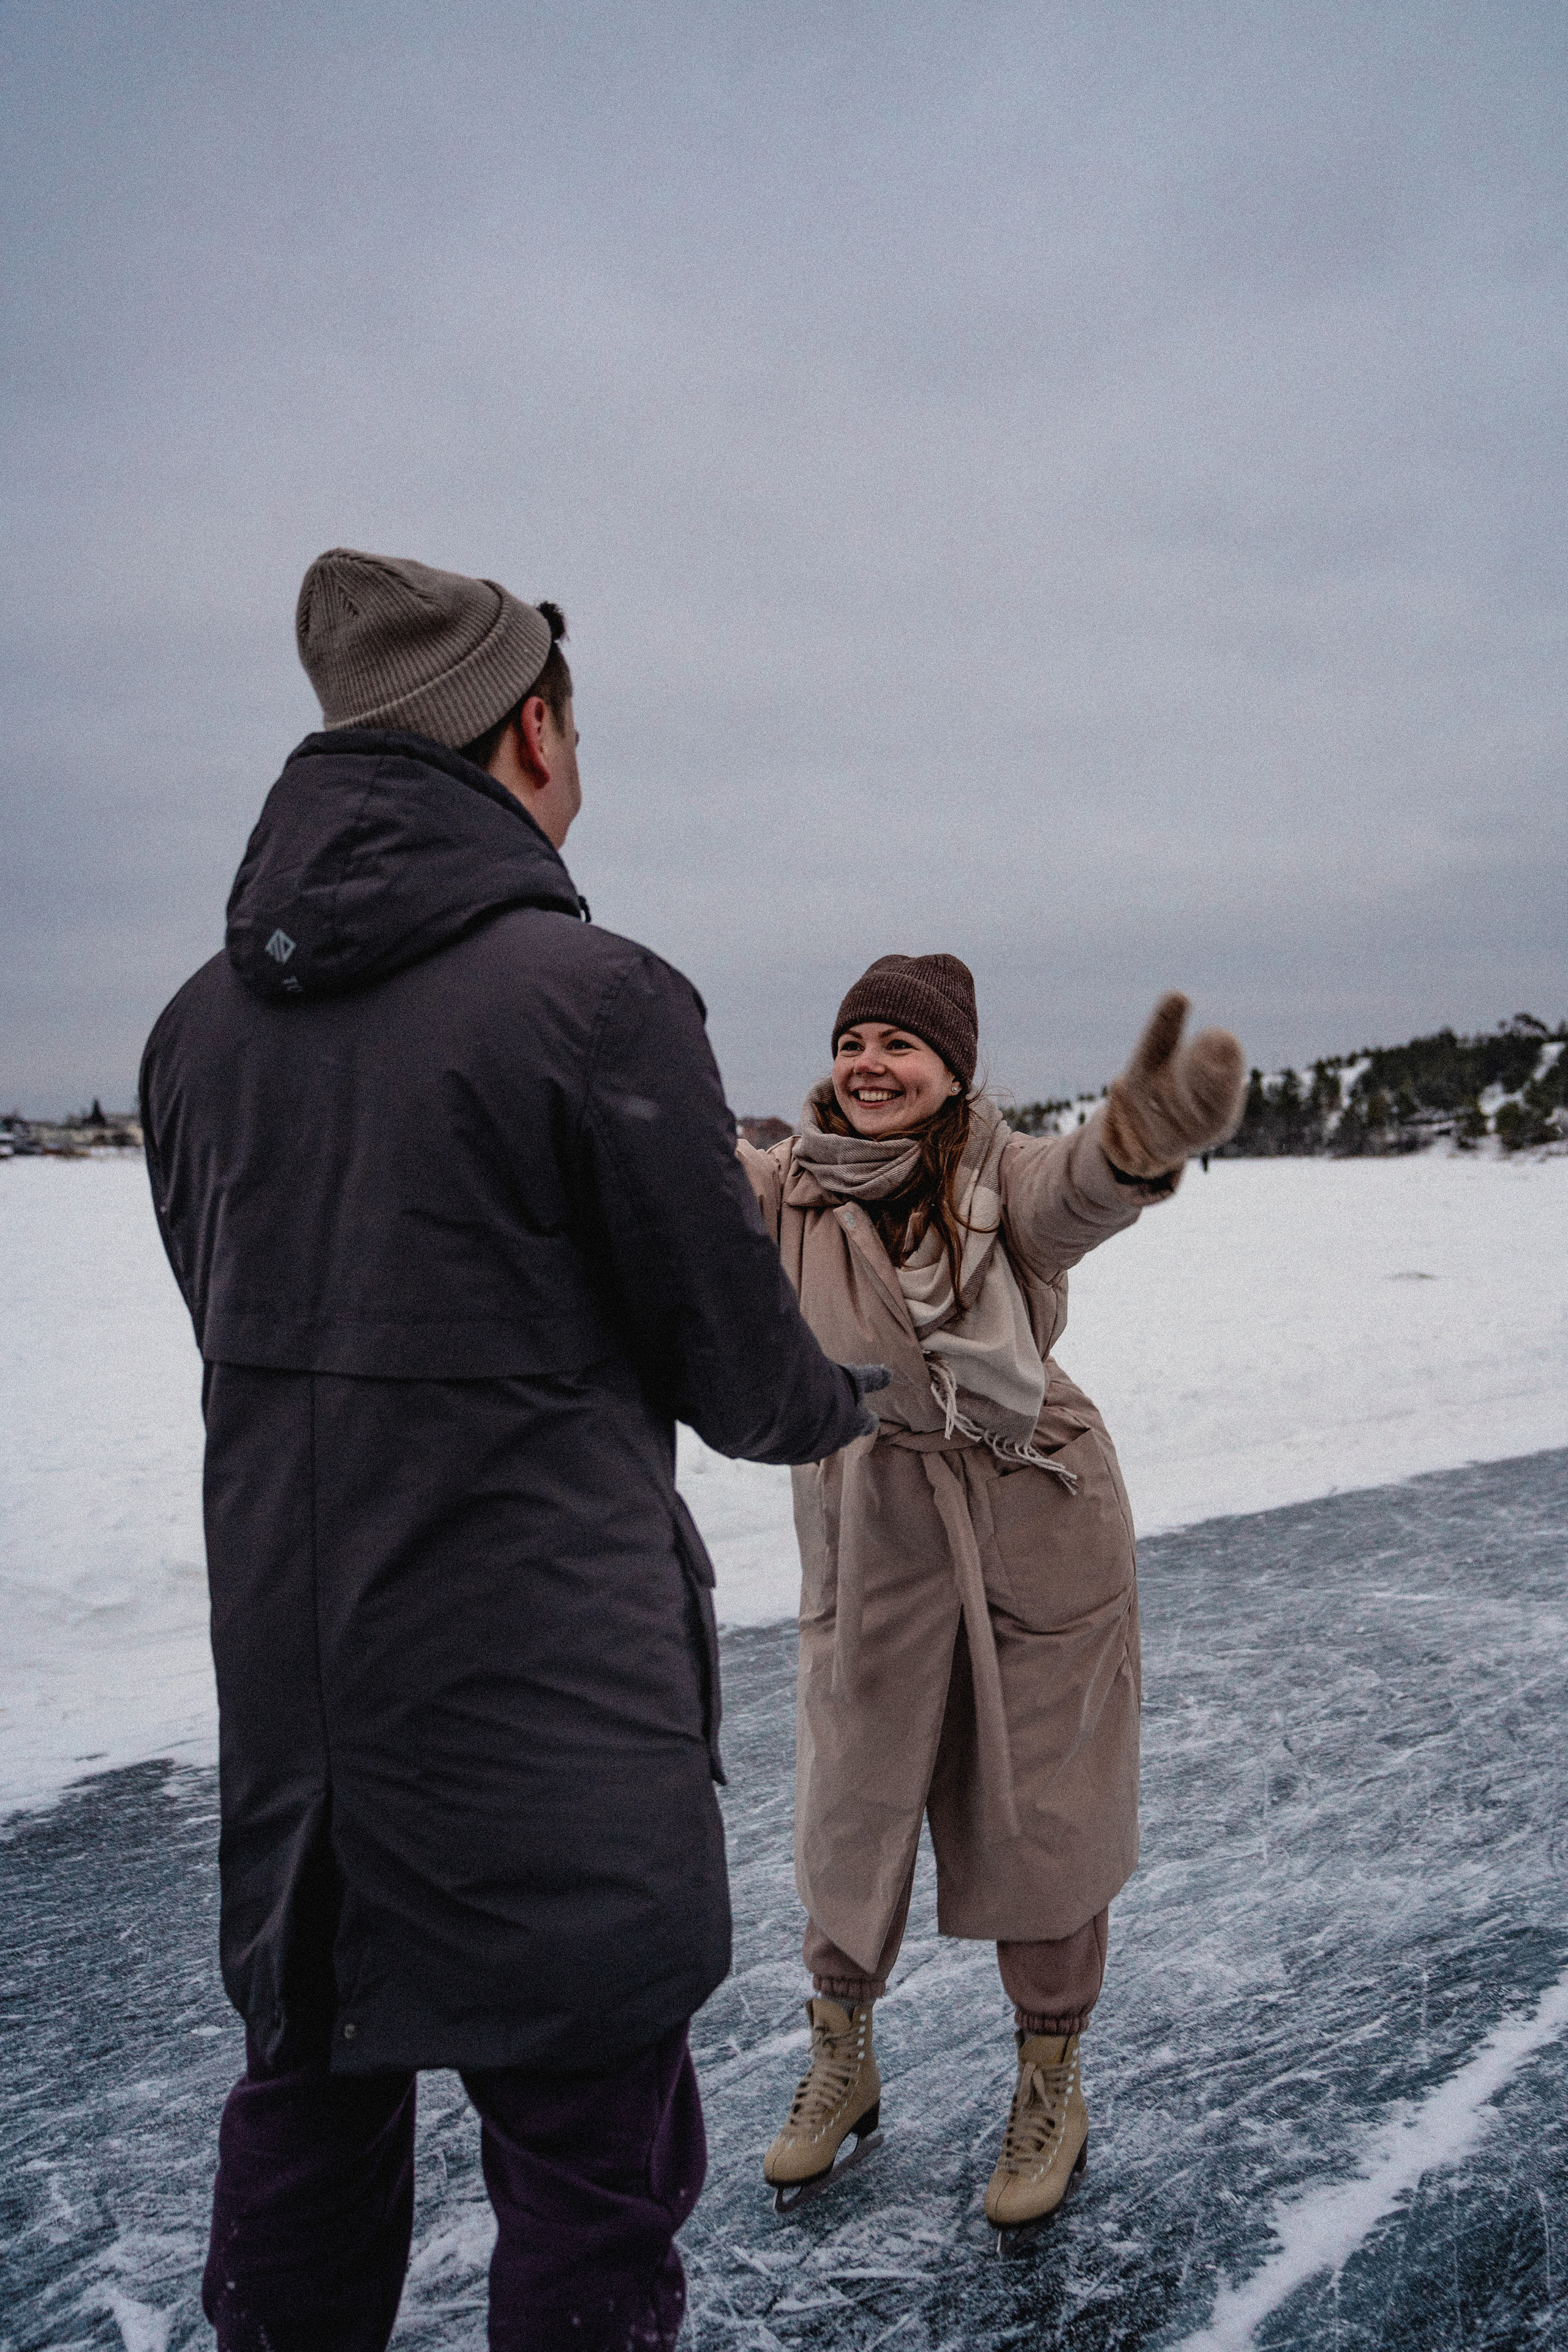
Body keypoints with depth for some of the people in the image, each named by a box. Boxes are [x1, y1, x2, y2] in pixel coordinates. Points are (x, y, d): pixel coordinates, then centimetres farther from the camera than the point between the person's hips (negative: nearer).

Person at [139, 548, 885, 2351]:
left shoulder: (204, 1018, 3)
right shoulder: (593, 994, -16)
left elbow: (246, 1331, 10)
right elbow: (741, 1372, -9)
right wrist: (847, 1405, 13)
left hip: (287, 1704, 7)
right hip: (551, 1717, -6)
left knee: (307, 2095, 23)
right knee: (587, 2157, 10)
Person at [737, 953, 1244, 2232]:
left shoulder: (1004, 1175, -15)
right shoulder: (789, 1186, -5)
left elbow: (1080, 1187, -37)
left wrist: (1141, 1134, -61)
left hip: (1035, 1529, -2)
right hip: (871, 1538, 2)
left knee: (1035, 1815, 10)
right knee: (849, 1812, 13)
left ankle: (1052, 2088, 36)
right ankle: (841, 2072, 40)